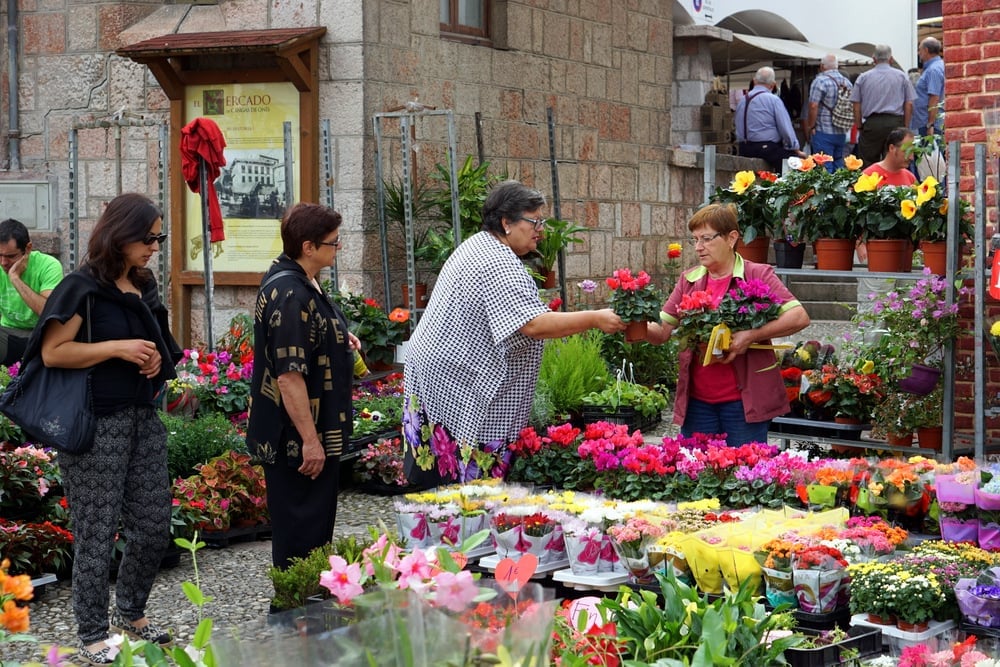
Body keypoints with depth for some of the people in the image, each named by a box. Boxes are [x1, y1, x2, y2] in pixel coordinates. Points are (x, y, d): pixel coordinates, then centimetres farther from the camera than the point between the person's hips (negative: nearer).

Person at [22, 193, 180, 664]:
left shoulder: (143, 287, 12)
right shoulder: (83, 287, -10)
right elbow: (52, 351, -15)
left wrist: (156, 357, 3)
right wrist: (117, 348, -21)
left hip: (144, 418, 7)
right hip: (97, 425, -7)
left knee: (154, 526, 11)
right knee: (97, 533, -1)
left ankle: (130, 613, 31)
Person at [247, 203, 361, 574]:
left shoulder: (290, 281, 10)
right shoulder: (291, 296, -23)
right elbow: (289, 376, -27)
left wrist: (339, 344, 13)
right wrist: (310, 440, -25)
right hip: (297, 441, -11)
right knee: (302, 536, -2)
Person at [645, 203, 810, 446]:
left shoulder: (758, 275, -2)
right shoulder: (689, 280, 11)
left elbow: (799, 317, -11)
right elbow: (662, 332, 8)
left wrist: (752, 335, -20)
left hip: (743, 400, -4)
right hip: (697, 400, 4)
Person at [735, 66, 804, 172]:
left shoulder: (742, 101, 15)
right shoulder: (773, 100, -5)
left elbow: (739, 130, 19)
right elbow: (786, 127, -4)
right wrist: (796, 150, 5)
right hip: (767, 148, -7)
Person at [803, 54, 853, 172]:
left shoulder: (820, 81, -12)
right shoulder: (847, 82, 9)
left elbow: (813, 106, -18)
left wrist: (811, 127, -9)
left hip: (823, 132, -7)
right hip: (842, 133, 7)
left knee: (825, 167, -5)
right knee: (839, 166, 13)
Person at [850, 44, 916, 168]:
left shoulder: (863, 78, 7)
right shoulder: (902, 76, 7)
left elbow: (856, 105, 4)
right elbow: (909, 104, 4)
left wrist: (859, 126, 10)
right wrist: (905, 126, 8)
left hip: (871, 124, 0)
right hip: (895, 122, 0)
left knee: (868, 165, 2)